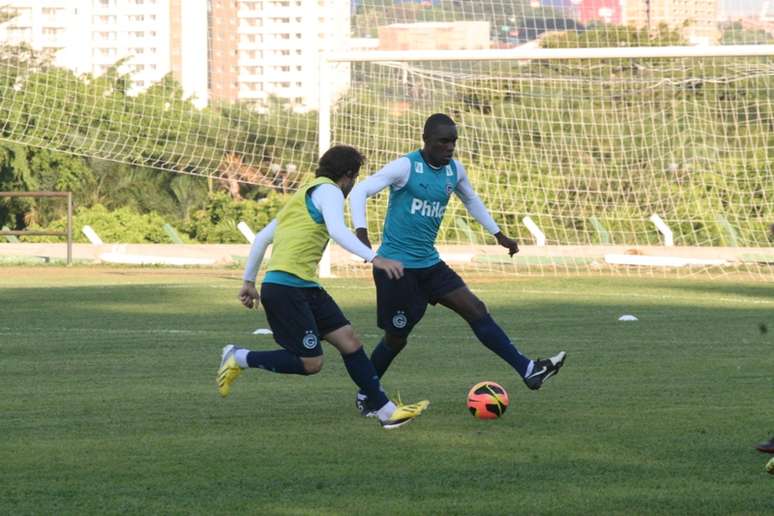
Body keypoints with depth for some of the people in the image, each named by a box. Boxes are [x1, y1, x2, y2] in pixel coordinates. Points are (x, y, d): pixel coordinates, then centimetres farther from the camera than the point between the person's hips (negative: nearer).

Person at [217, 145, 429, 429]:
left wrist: (249, 281, 31)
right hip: (286, 287, -10)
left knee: (348, 339, 4)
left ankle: (386, 410, 3)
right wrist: (374, 258, -33)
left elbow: (262, 237, 26)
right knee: (311, 363, -9)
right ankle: (239, 359, 6)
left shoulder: (303, 195, 23)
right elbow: (337, 230, -25)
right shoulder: (328, 191, -5)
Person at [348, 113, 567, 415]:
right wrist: (361, 231, -37)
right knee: (396, 337, 1)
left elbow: (471, 200, 27)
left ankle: (528, 371, -9)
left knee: (476, 310, -5)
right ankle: (365, 396, 22)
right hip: (396, 265, -6)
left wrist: (498, 234, 26)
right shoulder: (405, 167, -15)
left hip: (429, 264, 6)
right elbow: (360, 191, -22)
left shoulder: (454, 170, 6)